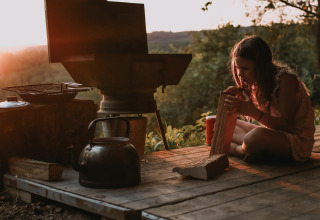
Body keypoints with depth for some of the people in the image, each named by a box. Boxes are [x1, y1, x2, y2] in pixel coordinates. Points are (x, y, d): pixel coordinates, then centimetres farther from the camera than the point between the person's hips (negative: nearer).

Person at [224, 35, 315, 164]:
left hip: (297, 142, -9)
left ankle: (236, 149, -9)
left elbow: (286, 125, -23)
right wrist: (241, 95, -10)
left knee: (256, 136, -41)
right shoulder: (259, 80, 7)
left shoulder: (285, 79, -18)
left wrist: (252, 111, -34)